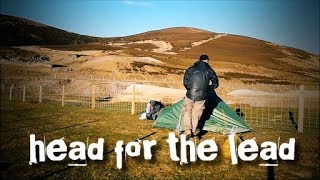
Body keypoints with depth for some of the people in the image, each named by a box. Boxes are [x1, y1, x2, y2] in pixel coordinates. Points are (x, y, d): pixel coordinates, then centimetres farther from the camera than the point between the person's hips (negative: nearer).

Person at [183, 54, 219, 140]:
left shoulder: (191, 69, 0)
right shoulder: (210, 71, 1)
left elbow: (185, 82, 1)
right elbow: (215, 84, 9)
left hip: (190, 94, 0)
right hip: (201, 97, 0)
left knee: (187, 111, 17)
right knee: (196, 114, 13)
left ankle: (187, 131, 5)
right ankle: (193, 133, 19)